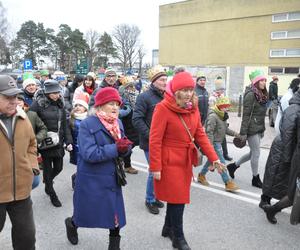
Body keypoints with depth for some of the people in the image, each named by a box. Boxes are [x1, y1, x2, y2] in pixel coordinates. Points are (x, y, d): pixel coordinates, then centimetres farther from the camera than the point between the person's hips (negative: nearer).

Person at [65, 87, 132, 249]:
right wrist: (116, 148, -25)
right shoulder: (87, 125, -16)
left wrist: (125, 147, -18)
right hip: (91, 180, -5)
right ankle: (71, 224, 49)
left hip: (112, 178, 5)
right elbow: (89, 154, -26)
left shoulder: (118, 123, 4)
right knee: (87, 213, 14)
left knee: (116, 214, 10)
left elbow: (124, 147, 6)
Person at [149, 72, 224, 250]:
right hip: (170, 161, -6)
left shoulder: (193, 107, 4)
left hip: (186, 161, 7)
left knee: (178, 197, 17)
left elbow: (200, 134, 7)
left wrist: (213, 157, 1)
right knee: (177, 199, 2)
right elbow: (155, 140, -17)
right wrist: (155, 167, -18)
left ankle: (168, 228, 39)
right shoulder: (163, 108, -17)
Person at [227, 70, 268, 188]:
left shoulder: (262, 94, 11)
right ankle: (255, 179, 18)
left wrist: (262, 129, 17)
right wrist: (243, 132, -18)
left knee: (253, 153, 15)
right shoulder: (250, 94, -15)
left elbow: (262, 113, 16)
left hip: (259, 128, 9)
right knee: (256, 153, 1)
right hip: (252, 129, -9)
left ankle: (233, 166, 30)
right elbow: (246, 115, -18)